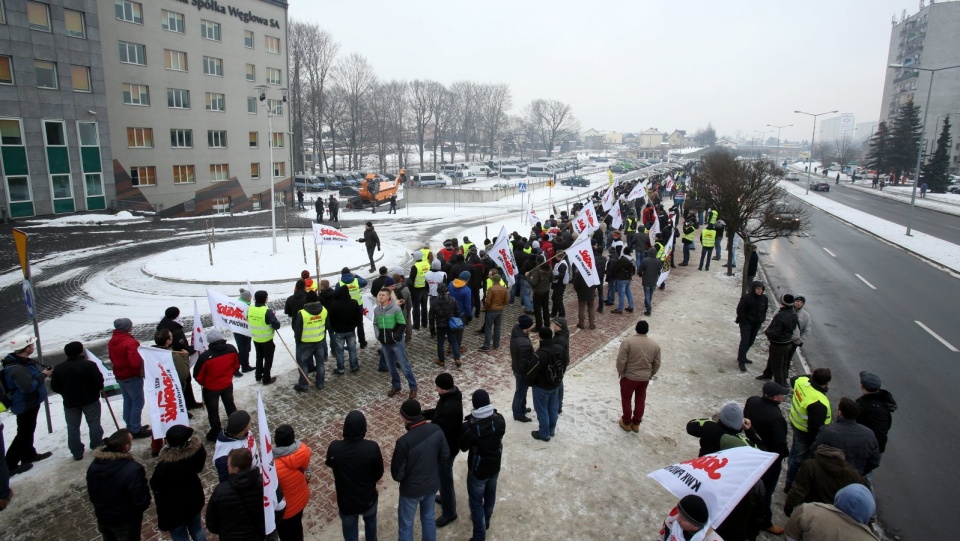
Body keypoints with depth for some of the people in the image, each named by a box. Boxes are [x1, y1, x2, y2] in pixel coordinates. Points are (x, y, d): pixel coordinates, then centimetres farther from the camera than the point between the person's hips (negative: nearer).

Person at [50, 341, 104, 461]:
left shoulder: (58, 368, -5)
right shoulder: (89, 364, -15)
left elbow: (54, 387, 0)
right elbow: (99, 382, -17)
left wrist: (66, 393, 17)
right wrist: (97, 390, 6)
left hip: (70, 403, 2)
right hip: (90, 400, -2)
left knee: (72, 428, 13)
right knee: (94, 424, 12)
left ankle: (77, 452, 16)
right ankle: (97, 447, 19)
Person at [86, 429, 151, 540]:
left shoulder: (94, 465, -13)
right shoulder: (133, 469, -34)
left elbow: (92, 495, 3)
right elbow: (142, 503, -27)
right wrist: (143, 480, -13)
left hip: (102, 518, 6)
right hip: (126, 522, -5)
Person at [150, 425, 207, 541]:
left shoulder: (165, 465, -37)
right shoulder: (198, 448, -23)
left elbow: (155, 486, -16)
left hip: (173, 507, -4)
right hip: (194, 498, 5)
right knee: (197, 528, 28)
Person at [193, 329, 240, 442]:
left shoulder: (205, 356, -30)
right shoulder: (231, 349, -17)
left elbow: (197, 375, -16)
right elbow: (236, 364, 1)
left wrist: (204, 383, 5)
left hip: (211, 388, -4)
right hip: (228, 384, 4)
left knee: (213, 410, 16)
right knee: (230, 405, 25)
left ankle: (216, 433, 29)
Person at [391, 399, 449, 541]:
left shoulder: (404, 441, -32)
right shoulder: (436, 430, -17)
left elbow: (397, 474, -21)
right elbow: (445, 456, -3)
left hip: (411, 489, -5)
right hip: (432, 484, 5)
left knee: (406, 524, 18)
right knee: (429, 518, 27)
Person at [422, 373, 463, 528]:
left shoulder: (451, 408, -37)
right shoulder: (450, 395, -7)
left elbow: (440, 430, -30)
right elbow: (437, 412, 9)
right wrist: (421, 415, -3)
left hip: (446, 447, -9)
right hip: (445, 444, 9)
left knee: (444, 478, 9)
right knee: (443, 475, 29)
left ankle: (449, 513, 28)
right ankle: (446, 497, 53)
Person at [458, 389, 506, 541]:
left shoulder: (469, 426, -31)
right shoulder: (500, 419, -20)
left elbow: (463, 447, -13)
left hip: (478, 470, -4)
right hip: (495, 466, 5)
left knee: (476, 501, 15)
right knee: (490, 495, 27)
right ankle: (485, 521, 51)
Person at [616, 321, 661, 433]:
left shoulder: (627, 341, -18)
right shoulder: (655, 344, -6)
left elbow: (621, 360, -19)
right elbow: (657, 364, 2)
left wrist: (620, 372, -1)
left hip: (629, 377, -3)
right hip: (645, 378, 3)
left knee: (626, 399, 16)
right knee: (640, 400, 20)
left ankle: (626, 423, 27)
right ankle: (636, 423, 31)